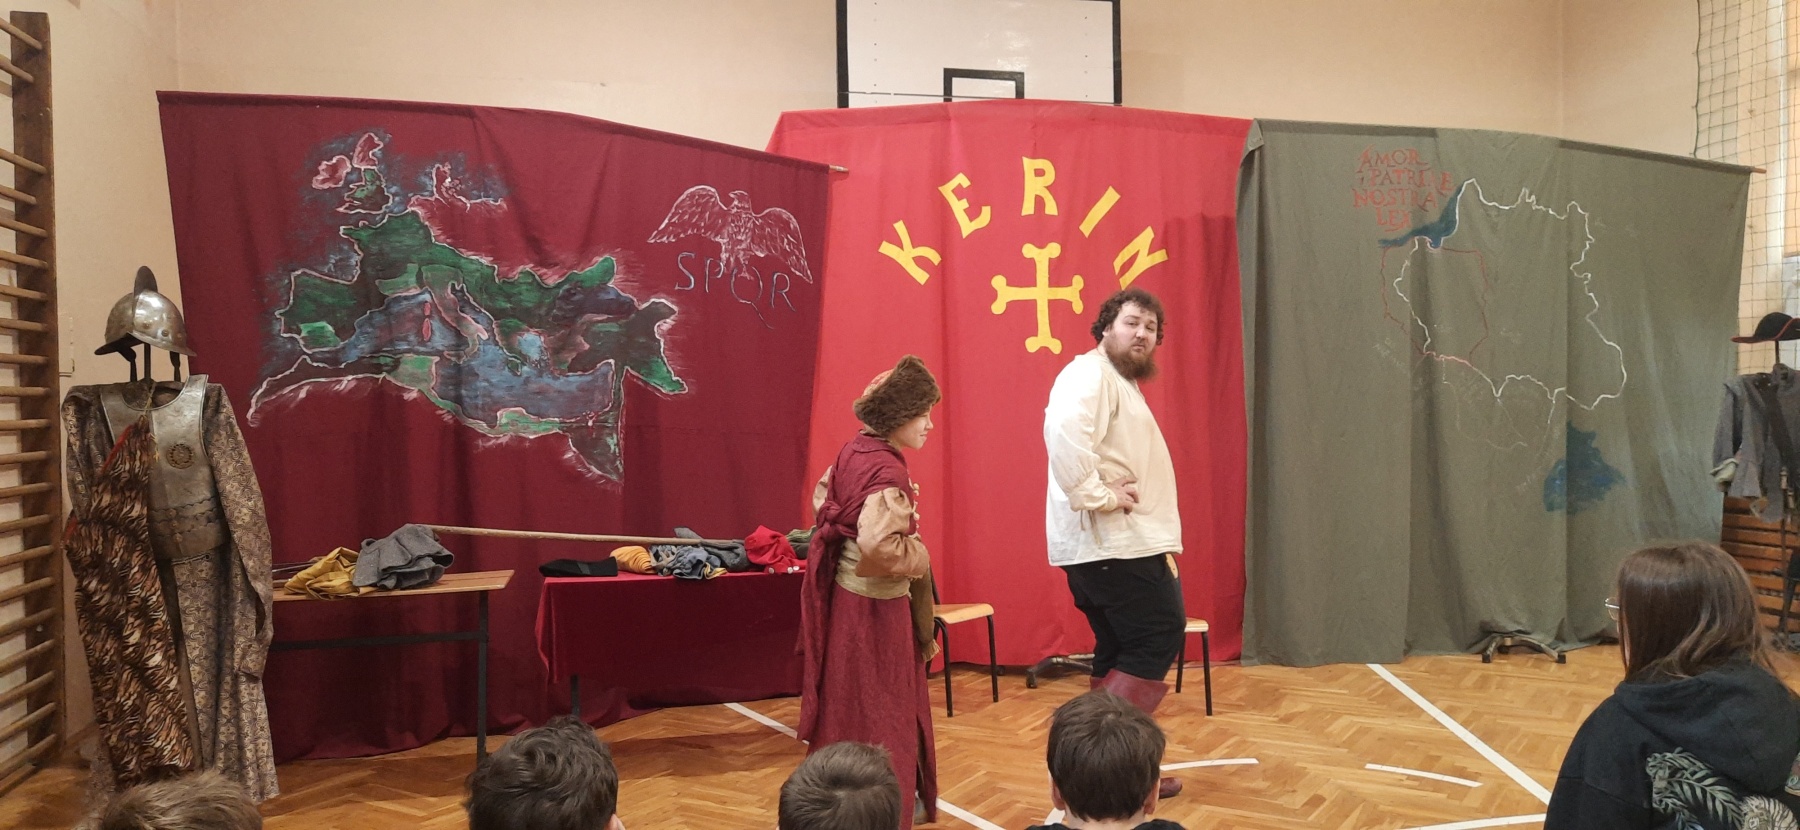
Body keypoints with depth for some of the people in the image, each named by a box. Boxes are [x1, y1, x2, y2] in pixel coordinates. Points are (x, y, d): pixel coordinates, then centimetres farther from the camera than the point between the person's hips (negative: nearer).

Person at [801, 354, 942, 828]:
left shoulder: (853, 452, 4)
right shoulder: (887, 471, -24)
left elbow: (822, 500, 19)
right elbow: (879, 547, -33)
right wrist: (920, 556, -17)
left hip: (845, 595, 9)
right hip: (875, 606, -9)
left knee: (850, 708, 20)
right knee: (881, 713, 3)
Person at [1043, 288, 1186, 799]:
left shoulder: (1121, 384, 23)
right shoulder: (1090, 374, -12)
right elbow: (1064, 433, -32)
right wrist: (1098, 496, -25)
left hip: (1123, 542, 11)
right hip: (1111, 544, -11)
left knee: (1121, 653, 12)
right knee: (1157, 639, -9)